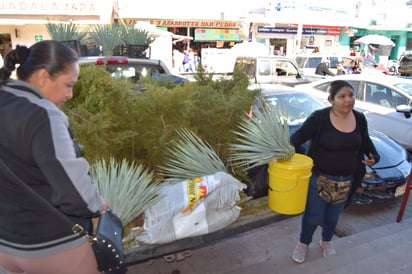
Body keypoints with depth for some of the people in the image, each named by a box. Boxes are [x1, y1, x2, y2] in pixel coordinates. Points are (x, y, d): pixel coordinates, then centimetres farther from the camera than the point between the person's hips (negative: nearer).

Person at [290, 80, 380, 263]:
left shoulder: (360, 119, -2)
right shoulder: (319, 118, -18)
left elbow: (365, 142, 13)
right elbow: (298, 136, -18)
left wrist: (373, 156, -5)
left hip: (346, 180, 4)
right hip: (319, 177, -4)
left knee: (333, 215, 23)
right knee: (313, 215, 10)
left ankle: (326, 241, 50)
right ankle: (303, 244, 36)